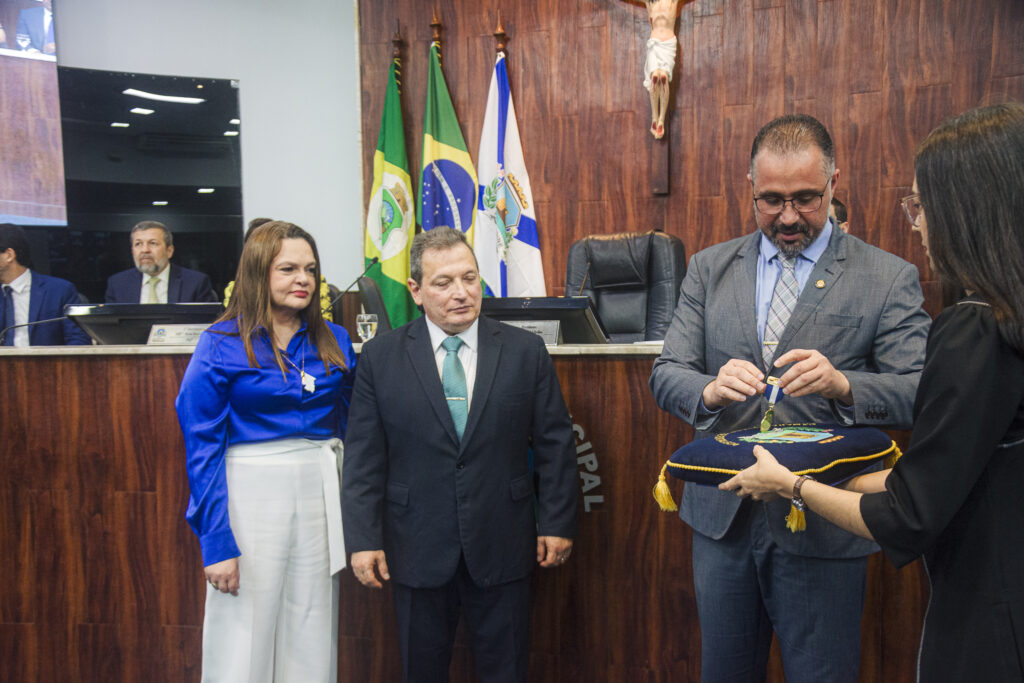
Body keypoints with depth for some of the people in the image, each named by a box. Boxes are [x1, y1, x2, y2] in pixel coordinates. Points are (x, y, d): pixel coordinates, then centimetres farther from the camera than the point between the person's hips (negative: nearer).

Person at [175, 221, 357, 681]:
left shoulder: (334, 342, 6)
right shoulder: (221, 344, -5)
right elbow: (202, 447, -7)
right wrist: (217, 542, -12)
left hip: (320, 495, 4)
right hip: (249, 497, -3)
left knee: (311, 642, 13)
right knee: (243, 642, 7)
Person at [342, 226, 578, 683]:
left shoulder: (525, 350, -1)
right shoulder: (380, 357, -1)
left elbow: (555, 444, 2)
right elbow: (363, 457, -2)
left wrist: (557, 523, 0)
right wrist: (364, 539, -5)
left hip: (503, 547, 0)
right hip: (418, 551, 0)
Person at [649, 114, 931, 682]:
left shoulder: (889, 279, -3)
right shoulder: (709, 268, 5)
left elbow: (920, 394, -8)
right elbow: (666, 375, 1)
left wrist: (842, 384, -28)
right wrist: (710, 390, -22)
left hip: (824, 527, -2)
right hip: (722, 514, 3)